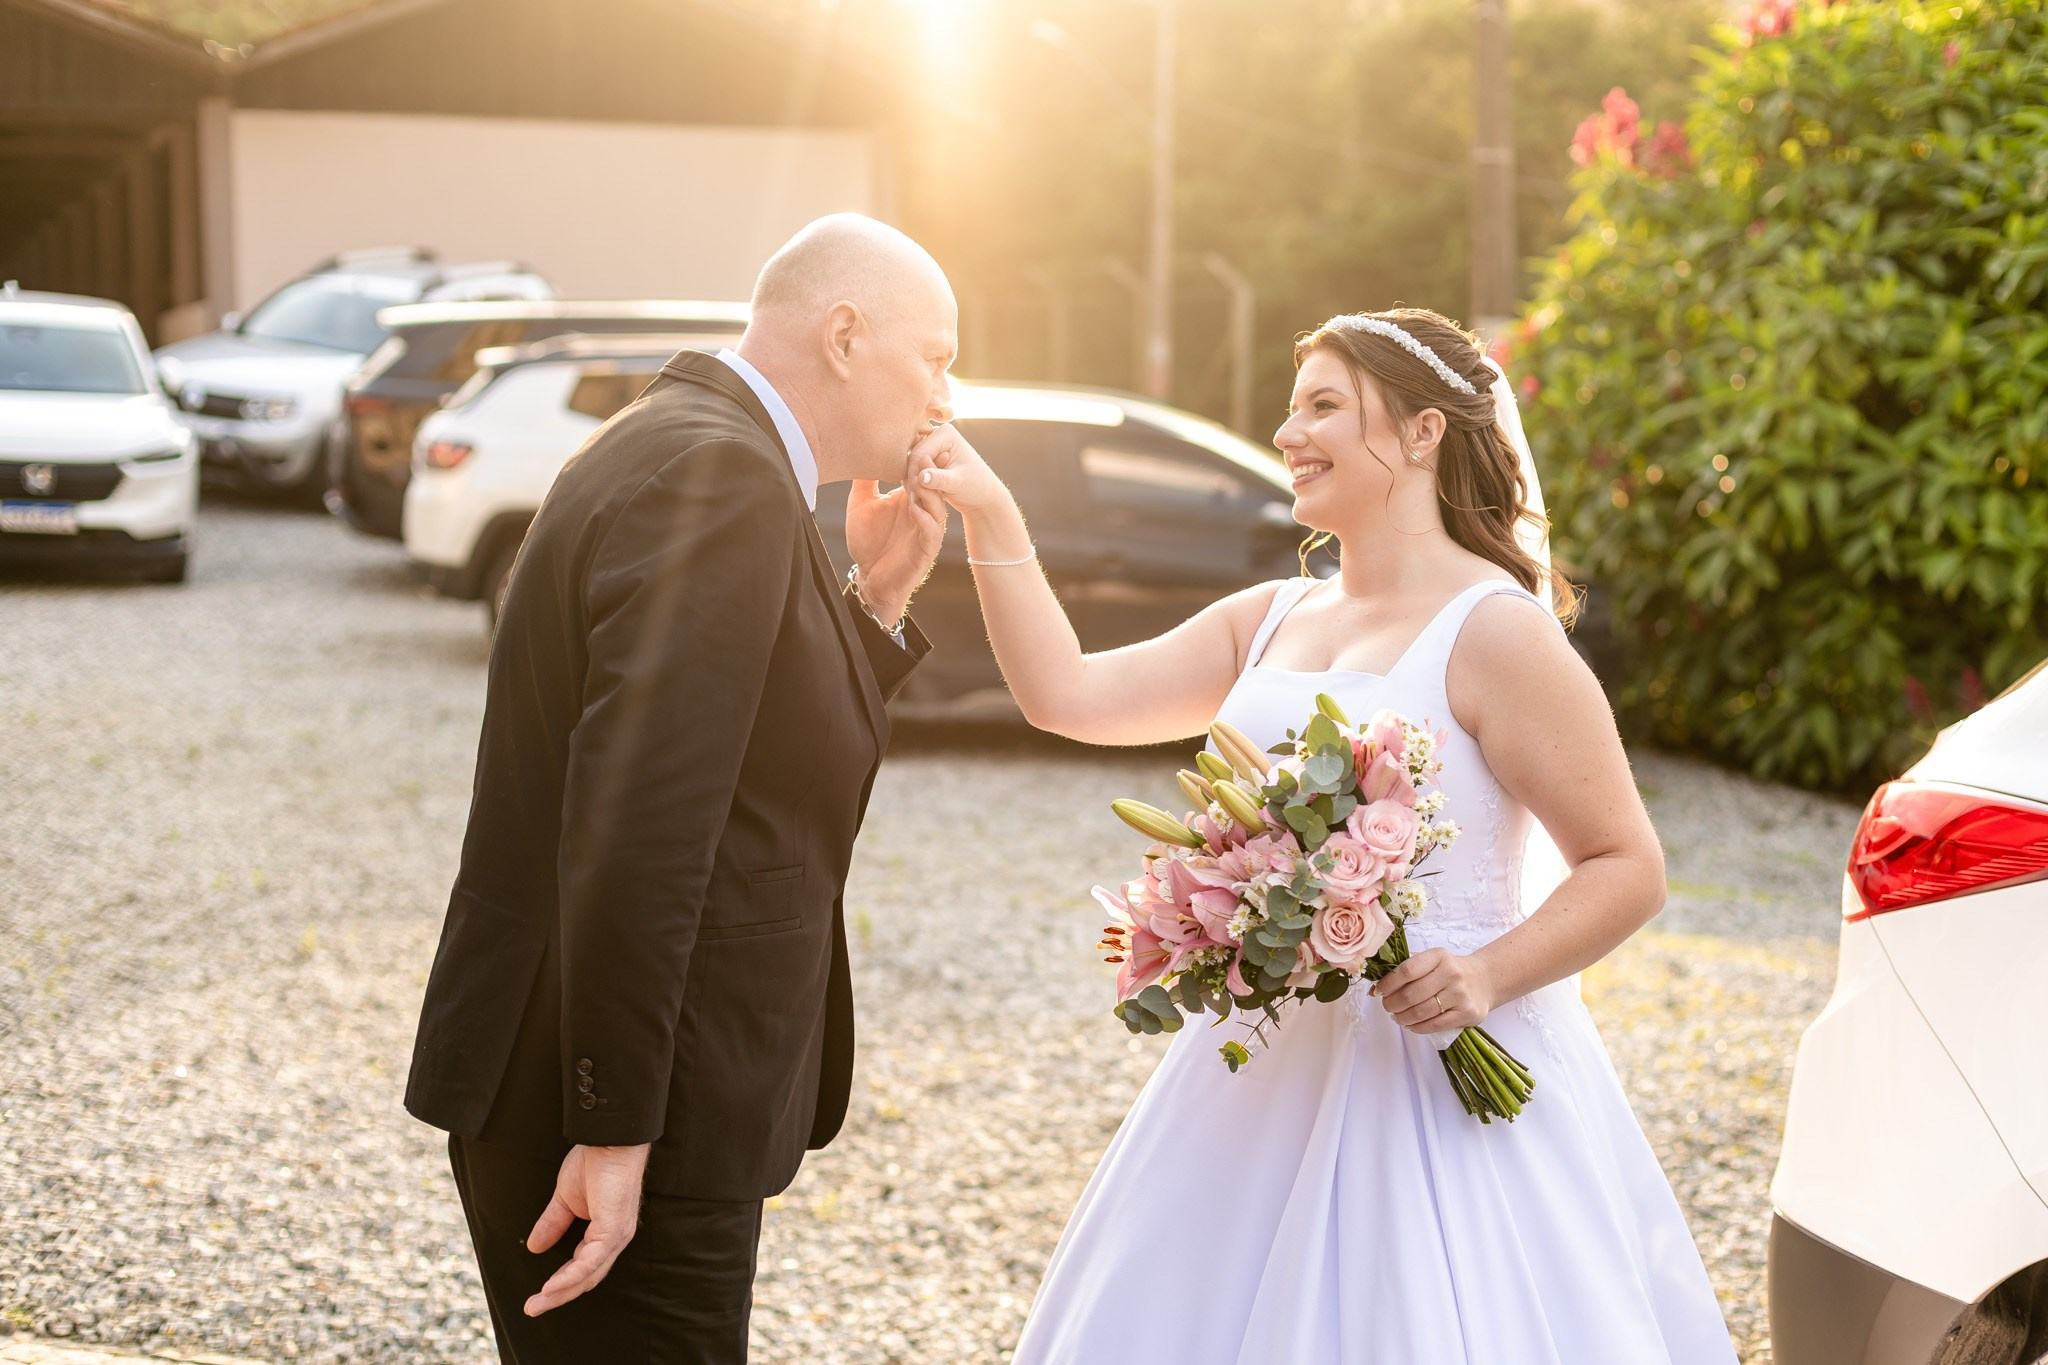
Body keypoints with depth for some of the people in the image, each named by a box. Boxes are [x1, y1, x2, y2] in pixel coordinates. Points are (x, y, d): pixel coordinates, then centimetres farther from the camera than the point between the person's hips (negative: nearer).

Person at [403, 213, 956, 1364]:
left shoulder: (698, 449, 14)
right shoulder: (719, 472, -18)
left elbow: (783, 766, 18)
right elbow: (633, 829, -26)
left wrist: (878, 595, 7)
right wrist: (614, 1136, -26)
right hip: (615, 1127, -10)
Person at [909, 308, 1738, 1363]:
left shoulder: (1492, 632, -11)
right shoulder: (1270, 620, 10)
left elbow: (1628, 867, -11)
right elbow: (1067, 694, 6)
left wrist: (1488, 974, -24)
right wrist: (989, 516, 3)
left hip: (1442, 1065, -7)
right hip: (1271, 1067, 7)